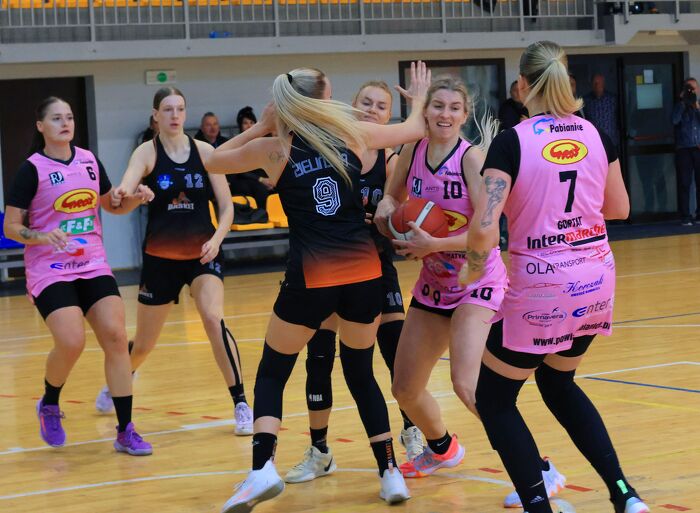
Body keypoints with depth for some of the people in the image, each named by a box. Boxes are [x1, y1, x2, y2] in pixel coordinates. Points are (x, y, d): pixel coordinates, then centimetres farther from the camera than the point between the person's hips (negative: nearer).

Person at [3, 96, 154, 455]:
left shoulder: (89, 161, 8)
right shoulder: (32, 169, -7)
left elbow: (112, 206, 22)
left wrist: (135, 198, 0)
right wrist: (44, 237, -24)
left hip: (94, 267, 5)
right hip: (50, 272, -4)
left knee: (115, 337, -10)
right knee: (71, 343, -22)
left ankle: (125, 432, -4)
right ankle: (49, 405, 11)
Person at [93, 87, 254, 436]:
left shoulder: (204, 151, -3)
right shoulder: (147, 152, -7)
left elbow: (226, 206, -2)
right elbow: (128, 183, -29)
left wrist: (216, 239, -20)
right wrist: (123, 192, -53)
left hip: (202, 253, 0)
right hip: (160, 258, 0)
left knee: (214, 320, -25)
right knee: (143, 344, 11)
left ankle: (241, 404, -17)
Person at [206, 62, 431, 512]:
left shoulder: (272, 148, 1)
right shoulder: (352, 133, 5)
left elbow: (214, 162, 18)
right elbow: (415, 130, 22)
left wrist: (261, 127, 16)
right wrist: (419, 99, 41)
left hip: (311, 276, -2)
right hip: (365, 271, 2)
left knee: (272, 373, 11)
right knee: (361, 373, 20)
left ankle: (263, 468, -8)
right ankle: (391, 474, 15)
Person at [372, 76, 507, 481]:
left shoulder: (471, 157, -18)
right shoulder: (413, 152, -1)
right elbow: (392, 197, 17)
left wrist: (433, 244, -32)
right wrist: (386, 210, -5)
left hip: (477, 280, -7)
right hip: (434, 282, 7)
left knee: (467, 384, -26)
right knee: (405, 388, 14)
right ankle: (443, 448, 45)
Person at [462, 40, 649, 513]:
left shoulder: (513, 141, -12)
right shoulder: (596, 134, 2)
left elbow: (484, 228, -21)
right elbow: (619, 209, 14)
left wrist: (474, 268, -2)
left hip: (540, 287, -6)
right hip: (596, 279, 6)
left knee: (494, 398, 13)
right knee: (558, 383, 28)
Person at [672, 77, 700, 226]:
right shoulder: (680, 106, 10)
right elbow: (675, 120, -9)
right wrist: (683, 102, -6)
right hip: (684, 150, -1)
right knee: (684, 184, -4)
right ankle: (685, 216, -3)